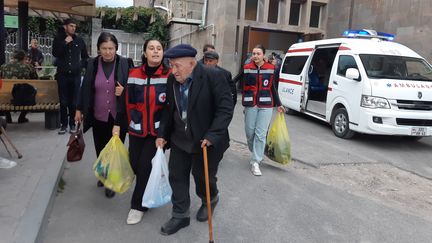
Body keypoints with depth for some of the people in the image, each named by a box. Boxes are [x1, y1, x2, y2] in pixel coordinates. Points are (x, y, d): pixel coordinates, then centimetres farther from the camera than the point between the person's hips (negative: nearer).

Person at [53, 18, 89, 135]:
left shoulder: (79, 40, 8)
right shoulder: (58, 39, 6)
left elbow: (85, 56, 18)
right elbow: (55, 53, -8)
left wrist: (81, 65, 4)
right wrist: (65, 43, -13)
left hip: (76, 75, 1)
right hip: (62, 75, -1)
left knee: (74, 101, 1)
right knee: (63, 102, 1)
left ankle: (72, 124, 11)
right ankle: (64, 124, 10)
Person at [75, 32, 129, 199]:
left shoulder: (124, 64, -7)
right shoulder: (92, 64, 0)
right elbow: (85, 88, 6)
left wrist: (124, 91, -20)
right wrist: (79, 109, 8)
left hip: (118, 116, -2)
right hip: (99, 116, 2)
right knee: (101, 149, 14)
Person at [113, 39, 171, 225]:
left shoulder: (170, 75, -9)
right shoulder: (134, 74, 0)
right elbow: (129, 103, 8)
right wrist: (130, 124, 12)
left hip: (158, 130, -3)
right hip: (137, 129, 4)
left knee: (145, 165, -2)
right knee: (135, 164, 8)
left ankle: (139, 205, 18)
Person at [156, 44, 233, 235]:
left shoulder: (212, 76, -18)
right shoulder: (172, 80, 1)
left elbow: (226, 108, -19)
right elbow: (168, 110, 10)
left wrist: (212, 136, -24)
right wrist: (162, 134, 5)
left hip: (206, 140, -5)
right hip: (179, 139, 5)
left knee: (203, 176, 11)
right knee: (177, 176, 8)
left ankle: (210, 201, 43)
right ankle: (180, 215, 26)